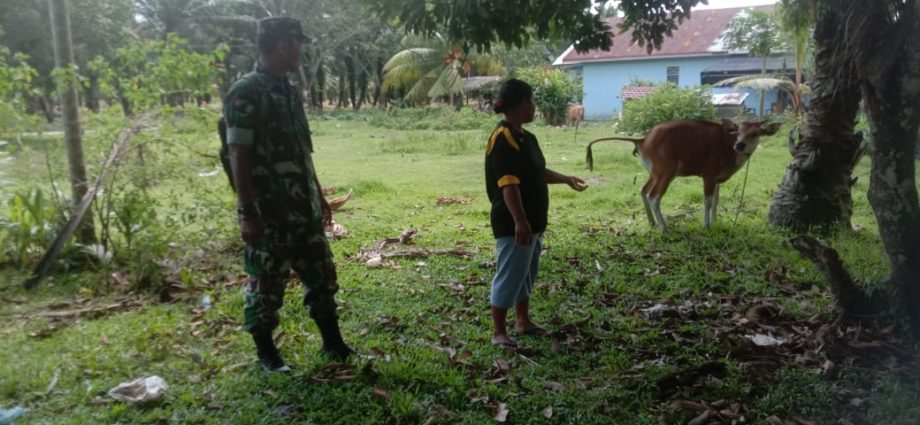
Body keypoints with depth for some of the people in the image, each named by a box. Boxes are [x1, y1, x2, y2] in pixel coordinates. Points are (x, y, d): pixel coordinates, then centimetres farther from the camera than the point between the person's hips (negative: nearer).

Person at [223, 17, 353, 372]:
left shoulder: (290, 92, 13)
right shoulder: (246, 93, -13)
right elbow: (239, 157, -16)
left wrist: (319, 196, 19)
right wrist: (248, 213, -20)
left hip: (304, 209, 8)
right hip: (268, 214, -8)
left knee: (322, 276, 13)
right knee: (266, 285, 6)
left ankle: (333, 343, 27)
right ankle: (266, 352, 22)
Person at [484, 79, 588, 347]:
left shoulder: (526, 138, 13)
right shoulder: (503, 140, -19)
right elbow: (508, 185, -27)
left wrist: (566, 179, 29)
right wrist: (519, 220, -31)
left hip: (533, 221, 10)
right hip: (514, 224, -10)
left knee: (526, 274, 19)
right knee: (509, 276, -3)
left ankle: (523, 321, 32)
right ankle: (499, 333, 6)